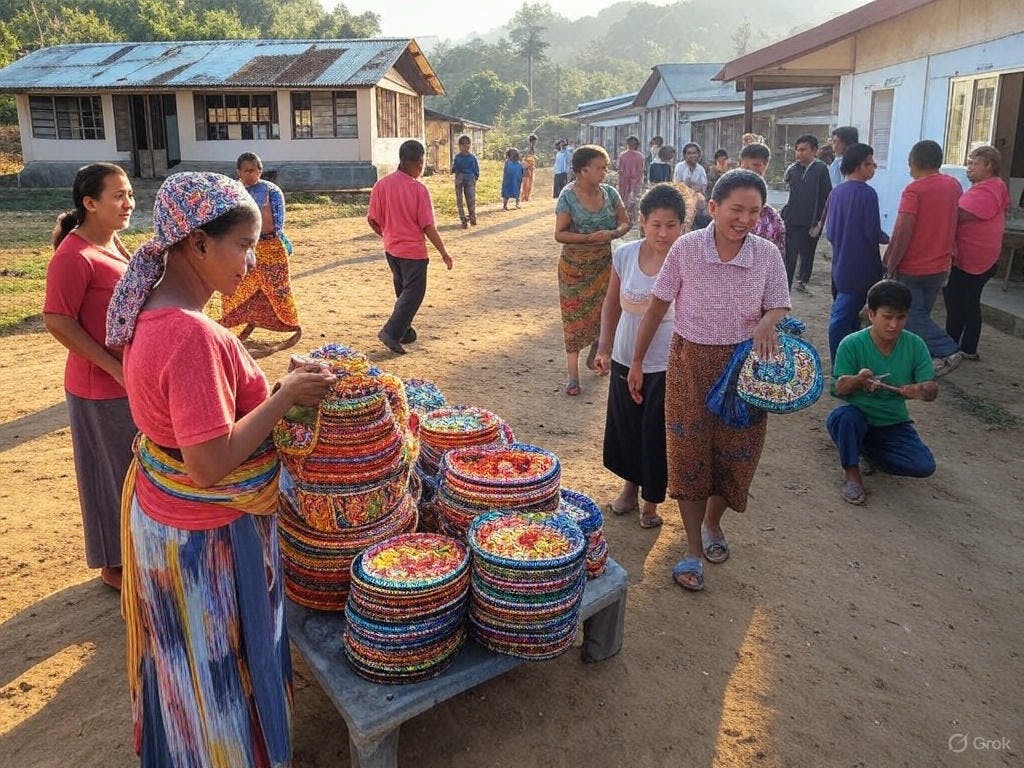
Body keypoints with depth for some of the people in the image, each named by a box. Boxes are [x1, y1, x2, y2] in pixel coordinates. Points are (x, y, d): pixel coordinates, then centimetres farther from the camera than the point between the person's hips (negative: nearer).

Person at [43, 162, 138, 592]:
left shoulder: (112, 243, 7)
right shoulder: (75, 255, -20)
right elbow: (57, 321, -21)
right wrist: (116, 369, -21)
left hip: (133, 378, 8)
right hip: (102, 387, -8)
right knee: (113, 473, 6)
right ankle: (114, 564, 25)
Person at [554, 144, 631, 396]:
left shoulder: (609, 193, -1)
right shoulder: (568, 196, -13)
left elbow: (625, 222, 5)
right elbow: (559, 234, -15)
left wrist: (613, 233, -18)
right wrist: (590, 237, -26)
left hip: (603, 262, 4)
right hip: (575, 266, -4)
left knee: (603, 312, 10)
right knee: (575, 318, 1)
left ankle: (594, 356, 36)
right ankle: (573, 374, 8)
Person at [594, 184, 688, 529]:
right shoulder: (625, 255, -6)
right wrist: (604, 349, 3)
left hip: (665, 367, -4)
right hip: (625, 360, 4)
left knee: (655, 434, 9)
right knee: (624, 427, 19)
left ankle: (651, 500, 32)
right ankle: (630, 486, 45)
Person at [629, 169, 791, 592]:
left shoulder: (768, 254, -7)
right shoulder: (686, 248, -12)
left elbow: (780, 309, 0)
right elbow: (657, 307, -4)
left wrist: (768, 320, -26)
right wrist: (637, 361, 0)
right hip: (690, 362, -2)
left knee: (734, 453, 12)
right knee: (689, 452, 4)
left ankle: (712, 521, 42)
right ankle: (693, 548, 20)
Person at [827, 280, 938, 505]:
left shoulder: (915, 345, -8)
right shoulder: (851, 344, -15)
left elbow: (932, 390, -9)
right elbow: (838, 389, -15)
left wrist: (921, 390, -35)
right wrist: (857, 380, -39)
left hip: (894, 423, 3)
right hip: (858, 418, -3)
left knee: (924, 466, -18)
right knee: (841, 417, -37)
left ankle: (865, 449, 8)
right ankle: (852, 474, -12)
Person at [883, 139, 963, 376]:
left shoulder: (914, 190, -17)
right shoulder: (954, 185, 4)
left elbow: (902, 232, -22)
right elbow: (955, 221, 14)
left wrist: (890, 264, -13)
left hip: (911, 268, -7)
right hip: (940, 267, 7)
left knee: (912, 318, 1)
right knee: (921, 314, 16)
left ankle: (947, 351, -10)